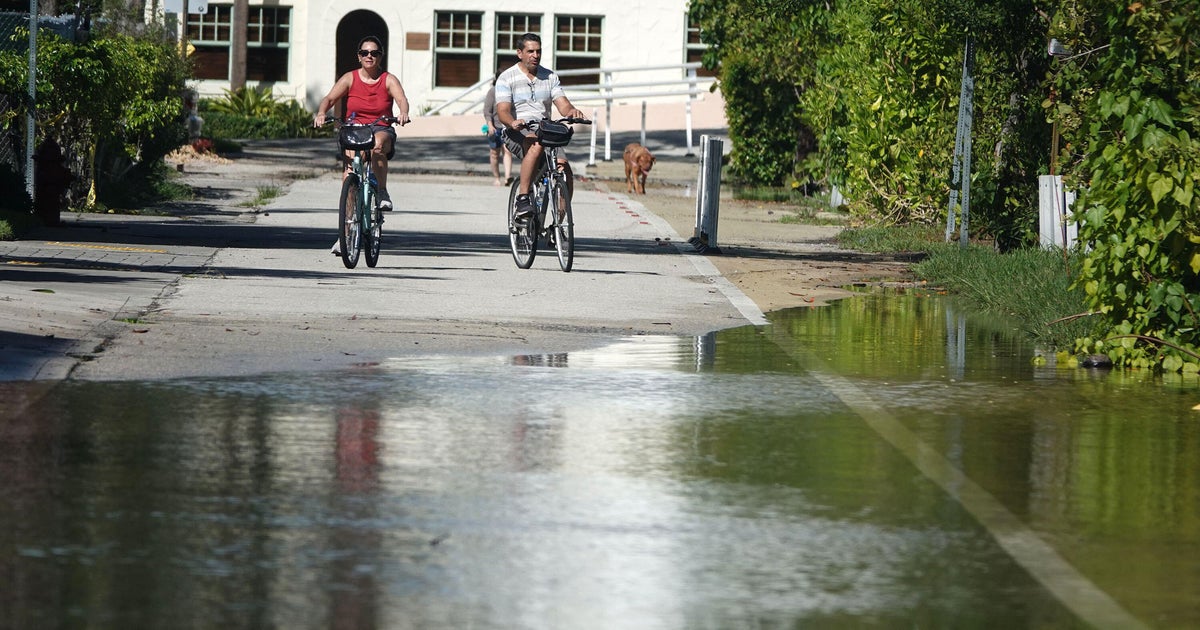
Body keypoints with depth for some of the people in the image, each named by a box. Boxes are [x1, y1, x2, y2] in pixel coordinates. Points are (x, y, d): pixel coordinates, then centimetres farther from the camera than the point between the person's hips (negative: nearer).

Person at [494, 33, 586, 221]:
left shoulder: (550, 77, 12)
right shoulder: (506, 78, 0)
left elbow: (562, 104, 1)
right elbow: (502, 111, -12)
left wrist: (571, 111, -24)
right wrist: (512, 122, -36)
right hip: (517, 134, -4)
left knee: (564, 168, -21)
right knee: (536, 146, -39)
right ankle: (522, 198, -36)